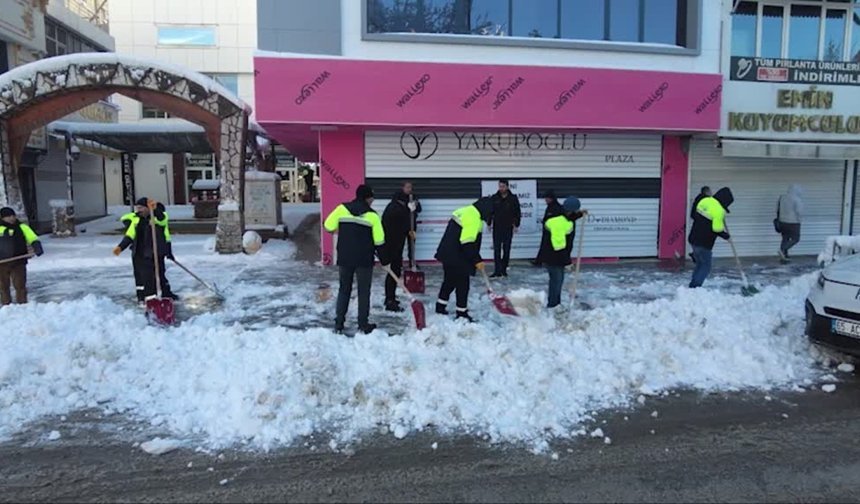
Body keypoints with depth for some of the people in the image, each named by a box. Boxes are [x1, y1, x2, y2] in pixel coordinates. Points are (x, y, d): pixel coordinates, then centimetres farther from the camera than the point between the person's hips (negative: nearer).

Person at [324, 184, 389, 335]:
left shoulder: (342, 208, -3)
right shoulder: (372, 215, -8)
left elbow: (328, 225, 0)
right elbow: (379, 241, -6)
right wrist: (384, 260, 6)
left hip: (344, 258, 3)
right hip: (364, 260, -2)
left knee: (344, 289, 15)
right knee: (364, 292, 9)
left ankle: (339, 324, 15)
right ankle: (363, 325, 14)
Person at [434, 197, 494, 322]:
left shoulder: (465, 211, 12)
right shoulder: (474, 218, -20)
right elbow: (468, 244, -25)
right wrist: (477, 260, -16)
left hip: (448, 254, 10)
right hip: (457, 258, -10)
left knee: (450, 281, 21)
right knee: (462, 284, 0)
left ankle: (440, 307, 30)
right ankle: (461, 313, 7)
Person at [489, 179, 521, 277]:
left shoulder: (513, 198, -2)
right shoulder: (494, 198, 1)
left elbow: (517, 212, 2)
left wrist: (516, 225, -2)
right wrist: (489, 223, 4)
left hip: (508, 228, 0)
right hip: (497, 227, 0)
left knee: (506, 249, 6)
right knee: (497, 249, -4)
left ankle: (504, 269, 17)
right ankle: (497, 271, -4)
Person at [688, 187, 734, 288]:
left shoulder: (705, 200, 6)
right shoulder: (719, 210, -18)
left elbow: (695, 216, 16)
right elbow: (717, 229, -18)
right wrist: (727, 236, -1)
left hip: (694, 239, 8)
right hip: (704, 243, -8)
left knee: (700, 264, 20)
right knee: (705, 267, 2)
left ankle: (693, 286, 20)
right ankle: (694, 287, -6)